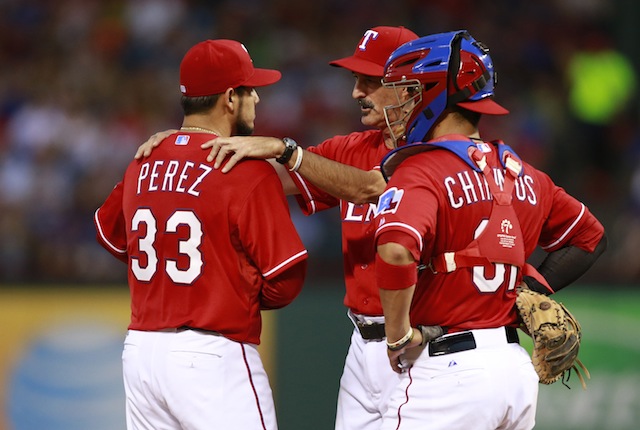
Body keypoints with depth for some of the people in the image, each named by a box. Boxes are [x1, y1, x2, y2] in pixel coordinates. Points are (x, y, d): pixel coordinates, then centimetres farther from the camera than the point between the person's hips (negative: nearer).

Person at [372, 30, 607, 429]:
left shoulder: (422, 171, -11)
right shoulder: (519, 173, 12)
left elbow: (397, 251, -30)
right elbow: (590, 236, 24)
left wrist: (399, 335, -16)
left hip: (449, 370, -8)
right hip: (517, 367, 8)